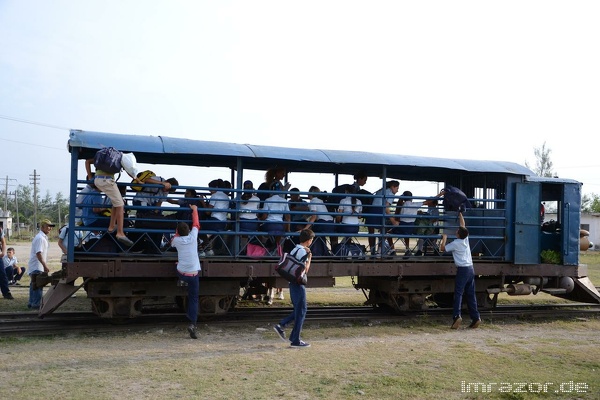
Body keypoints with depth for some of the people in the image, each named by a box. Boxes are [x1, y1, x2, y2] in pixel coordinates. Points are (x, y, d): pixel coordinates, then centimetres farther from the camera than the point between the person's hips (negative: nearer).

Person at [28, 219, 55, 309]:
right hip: (37, 267, -11)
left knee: (34, 285, 17)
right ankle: (36, 305, -8)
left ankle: (31, 303, 25)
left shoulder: (43, 237, 16)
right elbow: (38, 253, -24)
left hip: (36, 267, 11)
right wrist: (45, 265, -27)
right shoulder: (40, 238, -16)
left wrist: (44, 265, 21)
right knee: (38, 286, -10)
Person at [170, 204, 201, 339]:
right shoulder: (193, 237, -4)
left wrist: (178, 232, 30)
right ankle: (192, 323, -12)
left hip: (181, 274, 1)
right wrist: (195, 210, 25)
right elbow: (196, 224, 14)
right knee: (194, 299, 3)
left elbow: (172, 242, 25)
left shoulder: (176, 240, -1)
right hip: (193, 274, -1)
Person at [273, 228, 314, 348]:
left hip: (293, 283, 9)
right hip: (298, 284, -9)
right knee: (301, 310, -2)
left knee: (299, 309, 18)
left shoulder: (295, 250, 13)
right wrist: (309, 258, -5)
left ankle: (281, 325, 10)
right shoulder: (303, 252, -16)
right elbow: (305, 270, -18)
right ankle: (295, 340, 2)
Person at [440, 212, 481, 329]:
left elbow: (442, 248, 3)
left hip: (462, 269, -6)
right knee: (470, 294, 8)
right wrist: (460, 215, 33)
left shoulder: (455, 243, -7)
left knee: (458, 293, -10)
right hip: (471, 268, 6)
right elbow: (463, 226, 24)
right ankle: (475, 317, 7)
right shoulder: (466, 239, 8)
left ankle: (457, 316, -23)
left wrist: (444, 238, 14)